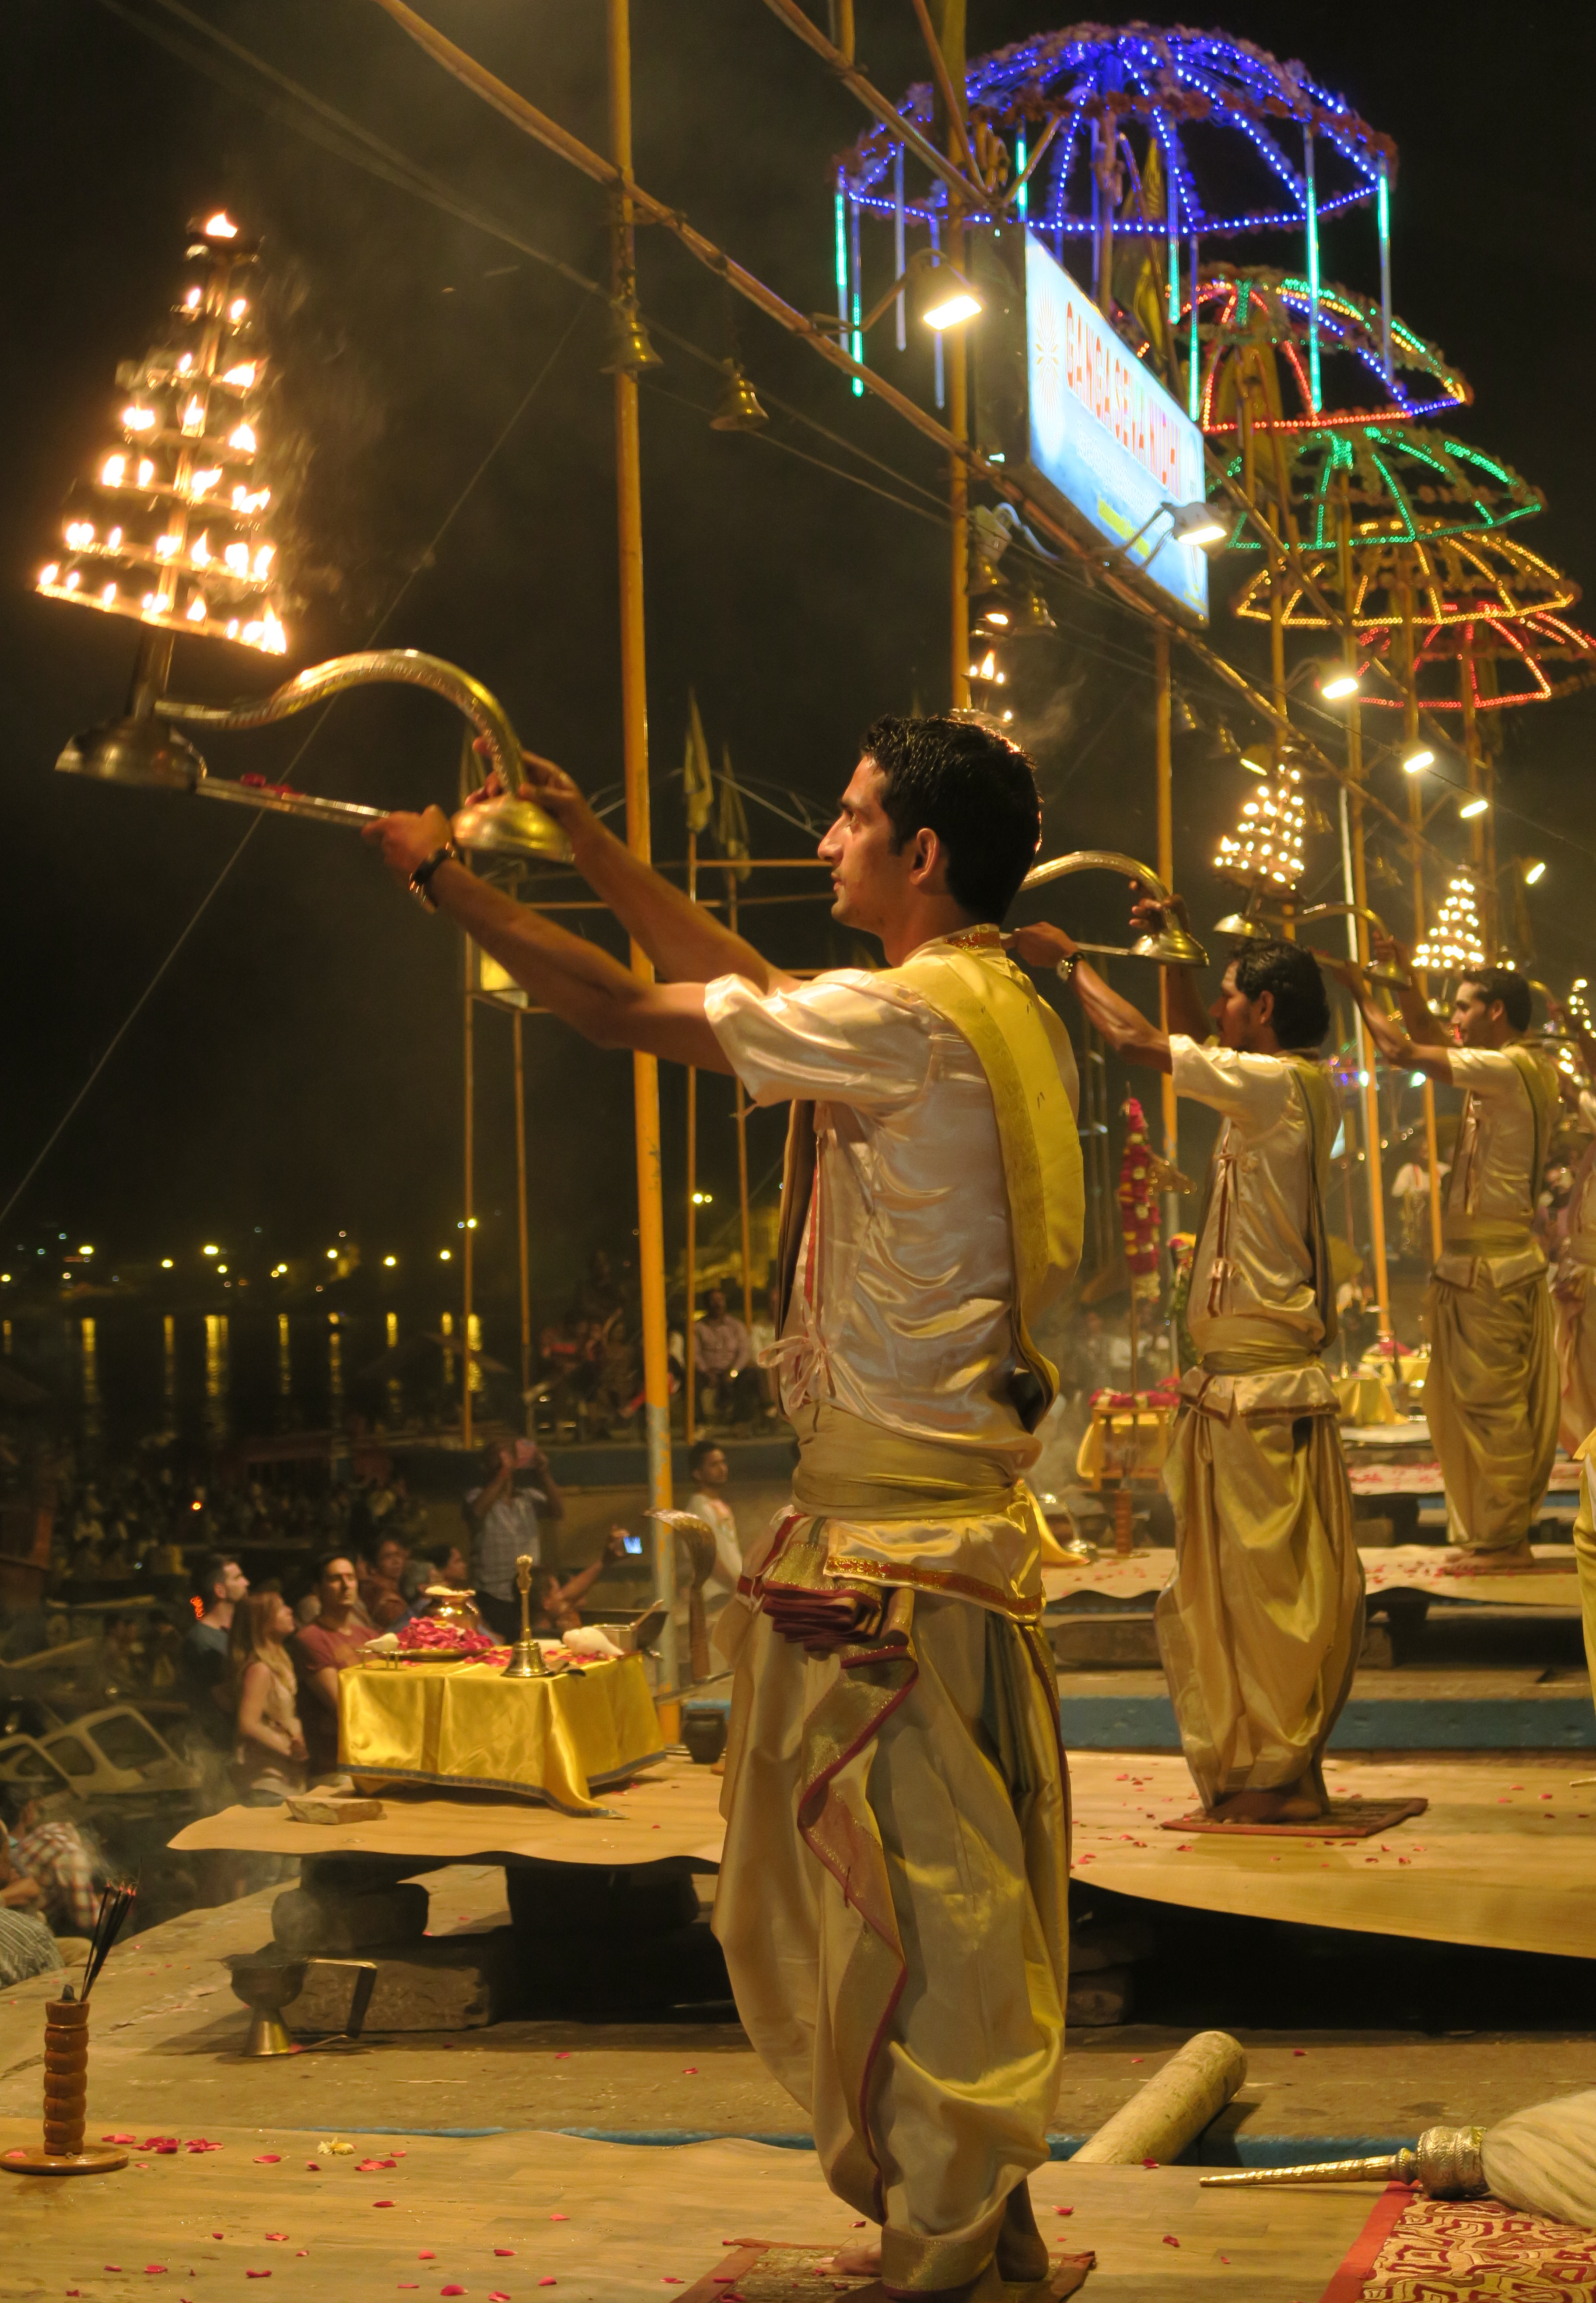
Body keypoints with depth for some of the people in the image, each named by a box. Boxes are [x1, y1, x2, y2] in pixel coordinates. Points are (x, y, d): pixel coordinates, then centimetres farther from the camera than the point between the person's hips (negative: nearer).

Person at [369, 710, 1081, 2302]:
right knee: (952, 1878, 15)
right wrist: (585, 841, 26)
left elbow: (625, 1014, -12)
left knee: (913, 1884, -3)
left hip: (890, 1507, -10)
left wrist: (446, 880, -1)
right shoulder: (1002, 1016, 13)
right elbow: (748, 988, 23)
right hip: (964, 1495, 10)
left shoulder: (909, 1018, -15)